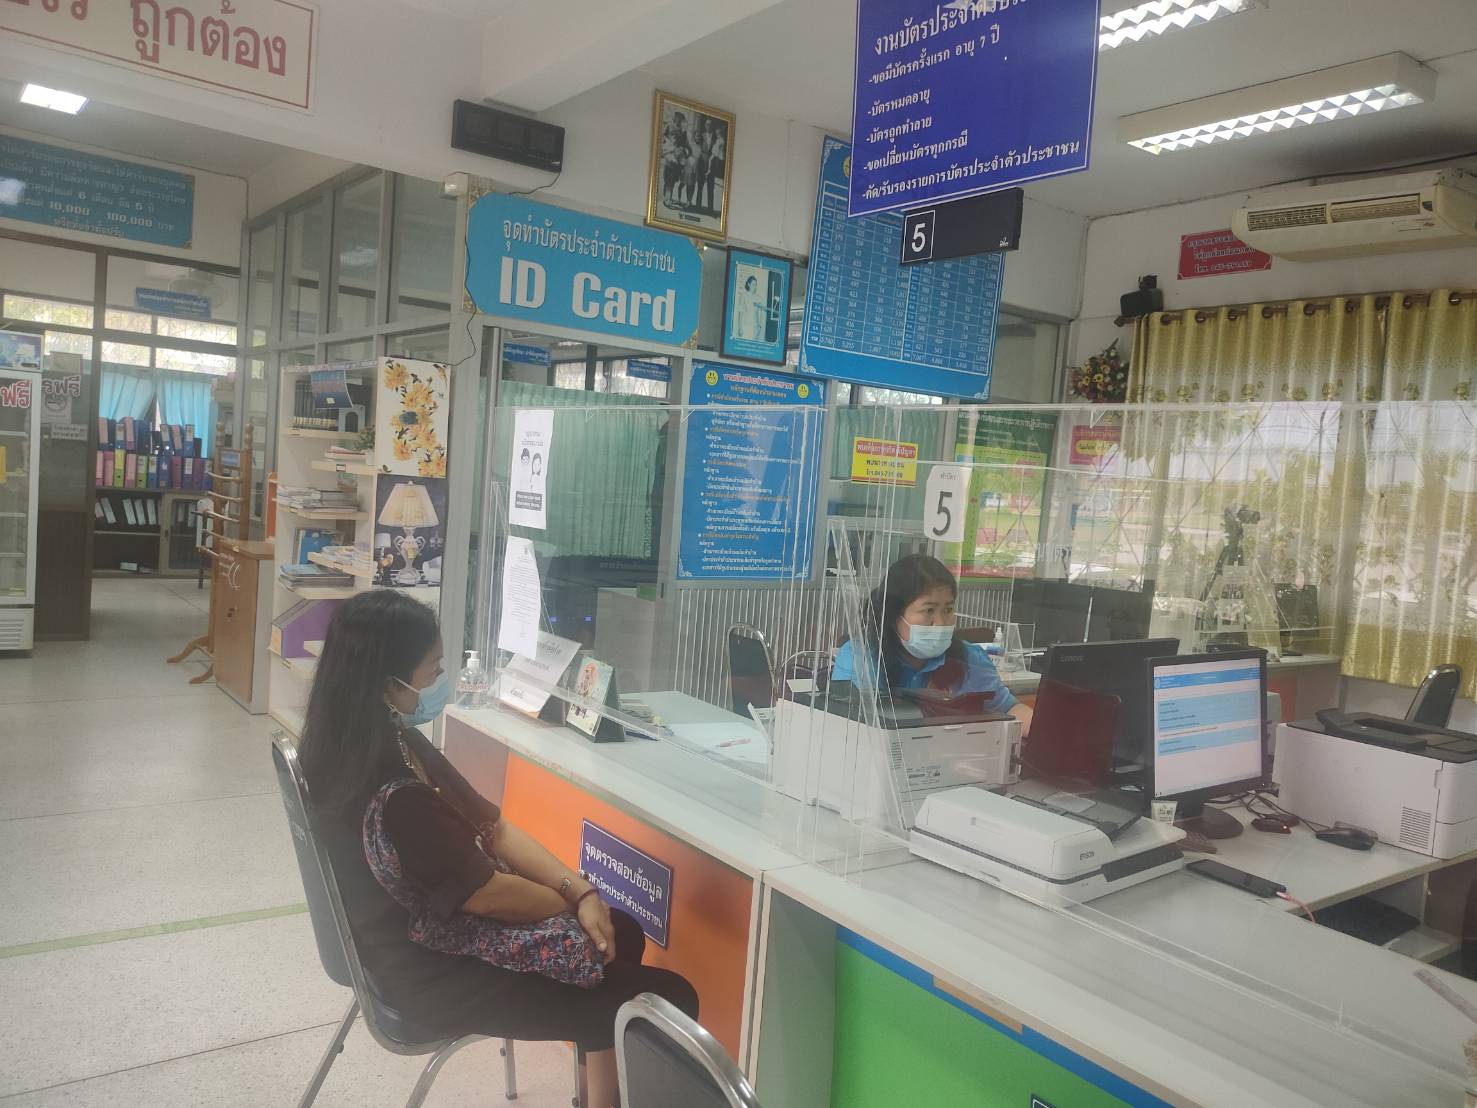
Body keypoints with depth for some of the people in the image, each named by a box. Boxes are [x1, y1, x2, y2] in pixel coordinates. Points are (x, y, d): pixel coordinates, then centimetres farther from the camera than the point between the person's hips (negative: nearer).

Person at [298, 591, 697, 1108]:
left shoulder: (394, 742, -3)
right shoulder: (394, 798, -34)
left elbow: (492, 827, 0)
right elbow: (490, 893, -22)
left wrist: (580, 891, -8)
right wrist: (579, 903, -5)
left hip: (425, 934, 10)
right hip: (436, 974, -10)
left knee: (623, 934, 19)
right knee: (668, 1002, -6)